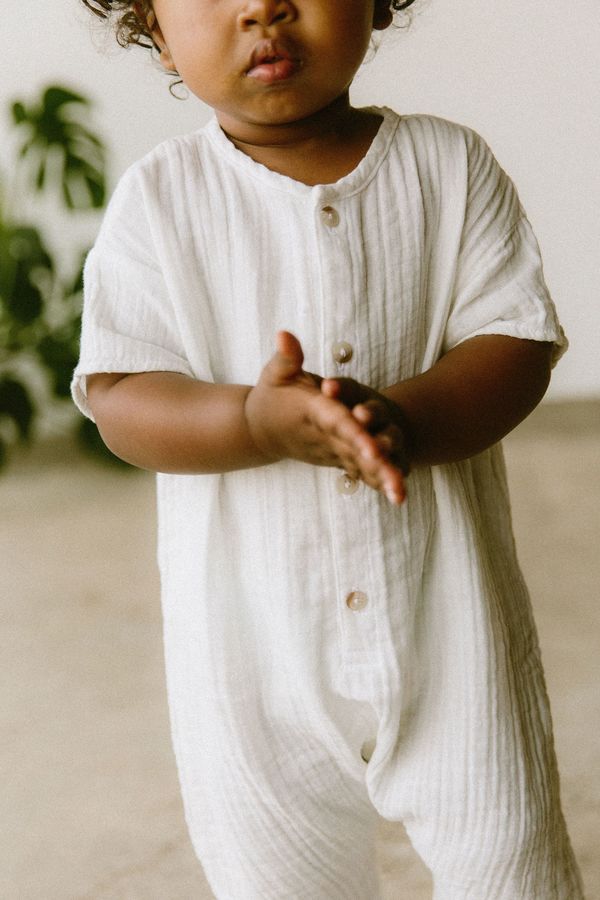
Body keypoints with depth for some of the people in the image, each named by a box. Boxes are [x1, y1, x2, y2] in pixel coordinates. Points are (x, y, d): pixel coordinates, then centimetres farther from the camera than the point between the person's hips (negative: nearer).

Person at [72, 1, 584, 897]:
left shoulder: (451, 166, -3)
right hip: (256, 640, 0)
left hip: (446, 614, 0)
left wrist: (403, 418, -29)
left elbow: (518, 342, -9)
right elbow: (118, 396, -11)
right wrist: (258, 421, -31)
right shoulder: (158, 198, -5)